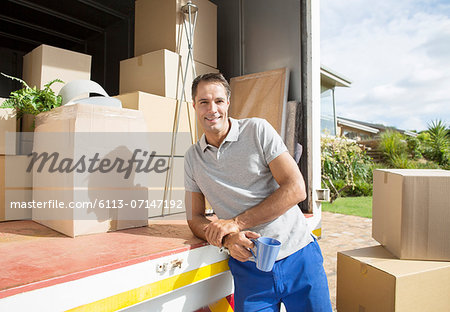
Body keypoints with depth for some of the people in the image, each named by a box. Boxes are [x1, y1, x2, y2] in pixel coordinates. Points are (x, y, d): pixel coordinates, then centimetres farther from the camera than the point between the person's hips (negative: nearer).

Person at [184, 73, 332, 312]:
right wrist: (227, 239, -15)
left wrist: (236, 223, -15)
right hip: (248, 264, 2)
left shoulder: (257, 130, -5)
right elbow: (195, 219, 7)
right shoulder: (192, 158, 5)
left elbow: (296, 189, -12)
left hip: (298, 256, -1)